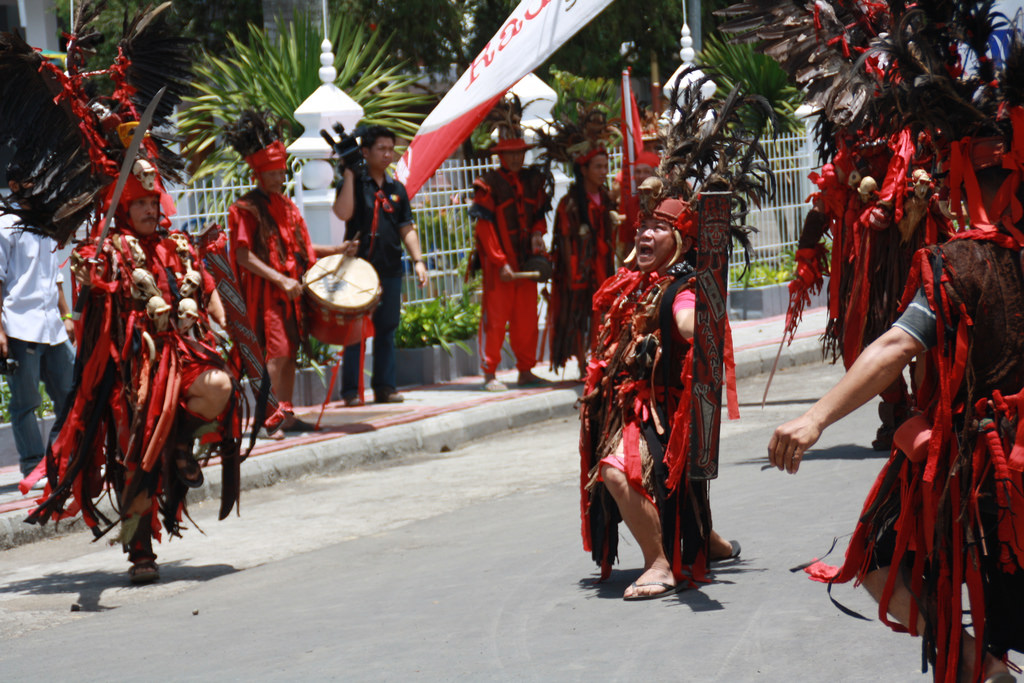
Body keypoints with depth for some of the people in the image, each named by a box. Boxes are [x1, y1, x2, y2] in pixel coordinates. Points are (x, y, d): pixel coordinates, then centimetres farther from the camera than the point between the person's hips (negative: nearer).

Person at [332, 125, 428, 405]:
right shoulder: (355, 183, 0)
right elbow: (343, 212, -17)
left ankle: (385, 386, 14)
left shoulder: (397, 189, 14)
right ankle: (351, 390, -1)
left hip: (390, 269, 5)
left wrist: (417, 260, 3)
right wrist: (349, 175, -15)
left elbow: (407, 229, 14)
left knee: (387, 329, 8)